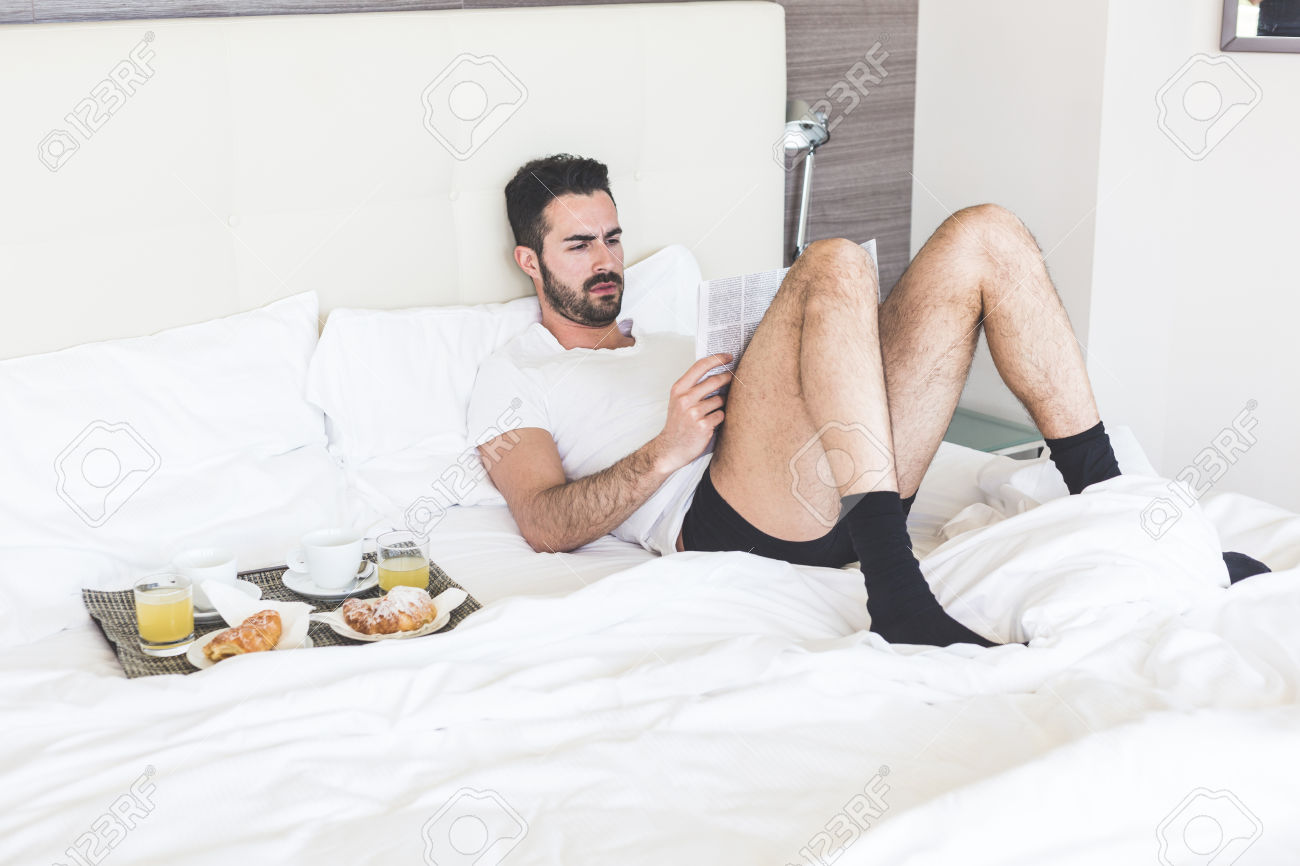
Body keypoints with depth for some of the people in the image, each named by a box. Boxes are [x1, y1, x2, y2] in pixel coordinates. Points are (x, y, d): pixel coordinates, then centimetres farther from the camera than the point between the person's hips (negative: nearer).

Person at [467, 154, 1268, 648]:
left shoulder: (668, 343, 38)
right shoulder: (512, 380, 16)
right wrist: (668, 448, -13)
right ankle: (899, 593, -38)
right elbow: (547, 525, -1)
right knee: (834, 266, -28)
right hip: (725, 523, -7)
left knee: (985, 236, -2)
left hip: (846, 502, 7)